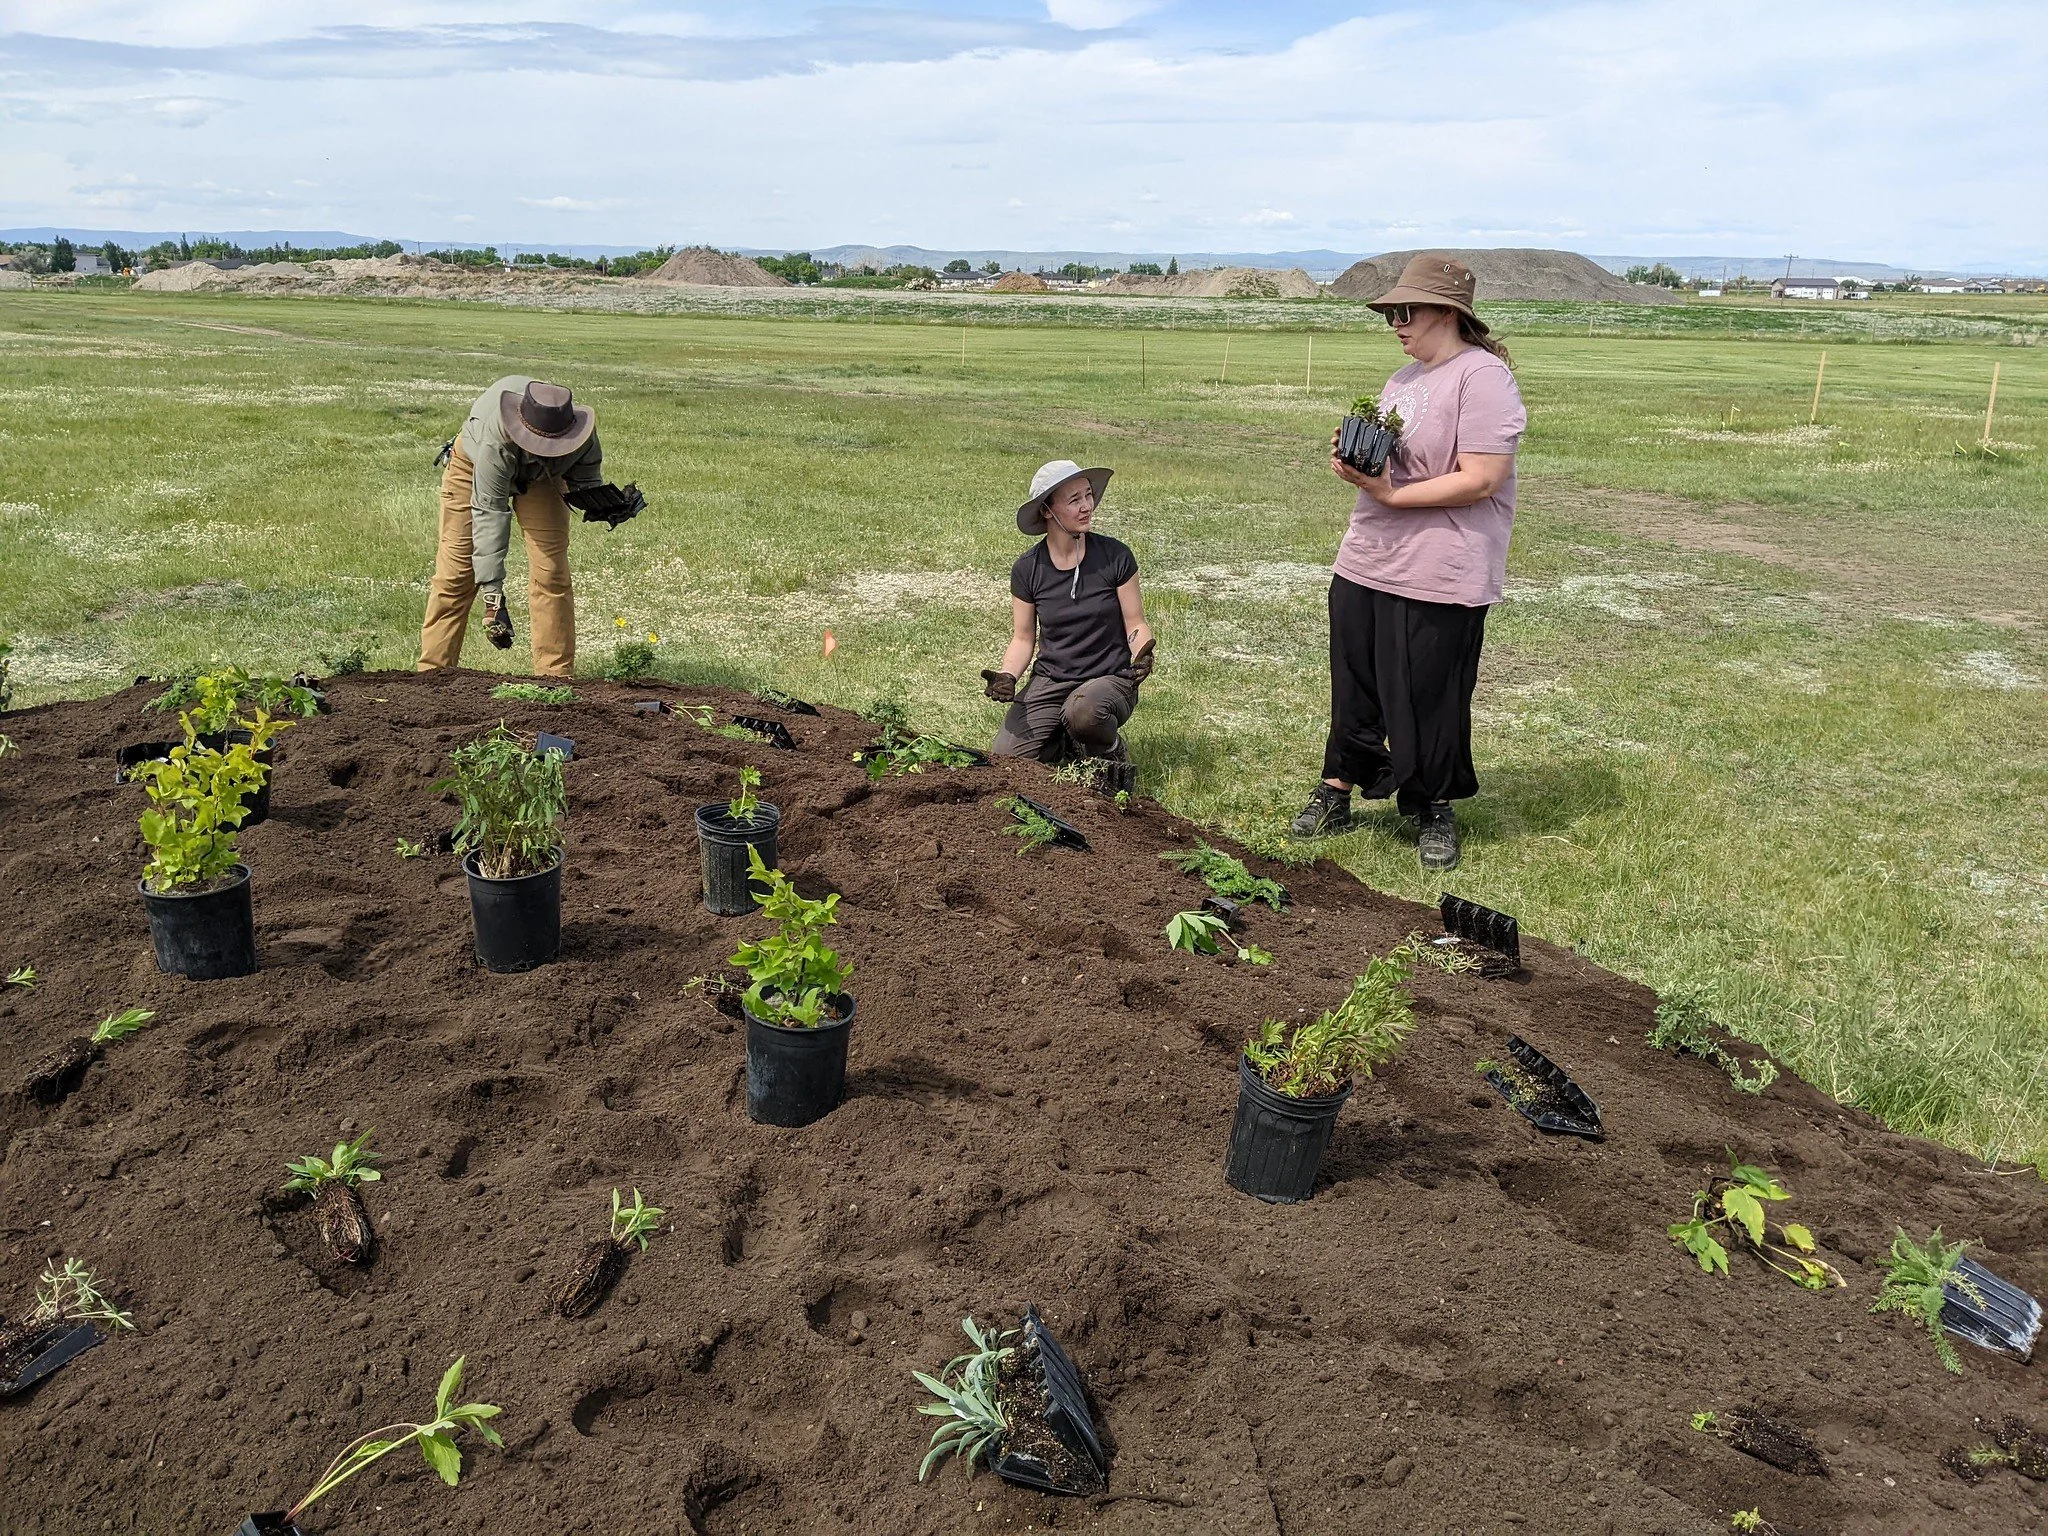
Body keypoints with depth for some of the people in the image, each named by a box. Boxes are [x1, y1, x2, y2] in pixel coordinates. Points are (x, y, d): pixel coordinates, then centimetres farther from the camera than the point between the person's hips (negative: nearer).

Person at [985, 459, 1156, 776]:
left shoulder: (1115, 556, -7)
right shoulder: (1027, 569, -2)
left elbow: (1136, 624, -1)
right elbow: (1023, 639, 5)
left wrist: (1142, 655, -23)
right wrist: (1007, 676, -15)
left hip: (1110, 679, -3)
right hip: (1049, 680, 3)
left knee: (1082, 709, -39)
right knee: (1004, 759, -16)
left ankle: (1112, 752, -3)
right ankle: (1065, 744, 17)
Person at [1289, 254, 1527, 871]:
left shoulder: (1482, 377, -12)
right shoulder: (1404, 378, 16)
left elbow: (1481, 479, -20)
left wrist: (1390, 494, -19)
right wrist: (1354, 463, 1)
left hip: (1438, 579, -8)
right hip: (1365, 564, 8)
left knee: (1431, 699, 4)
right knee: (1355, 685, 13)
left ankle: (1435, 812, 21)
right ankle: (1337, 791, 28)